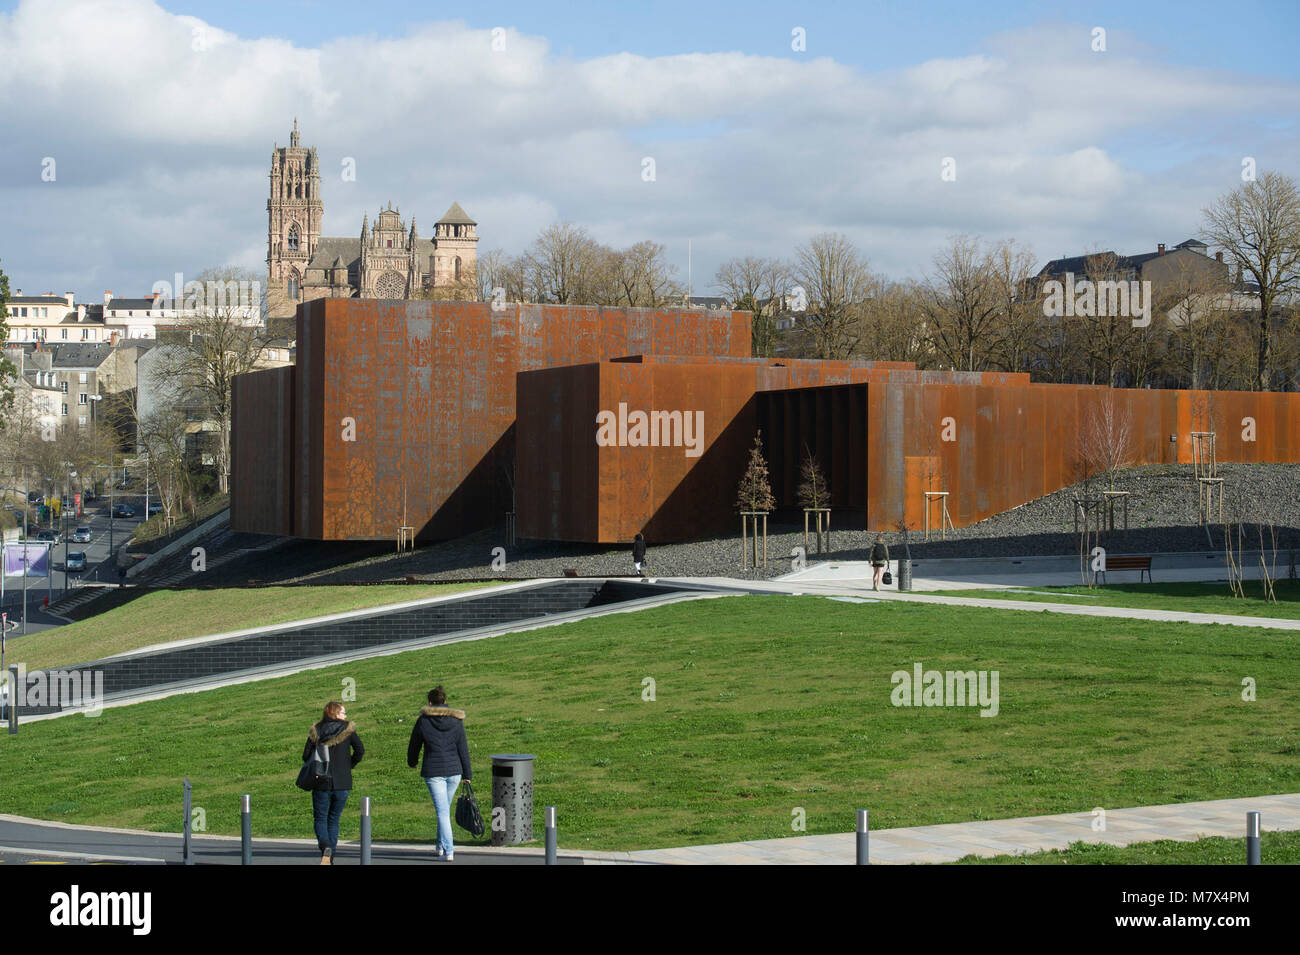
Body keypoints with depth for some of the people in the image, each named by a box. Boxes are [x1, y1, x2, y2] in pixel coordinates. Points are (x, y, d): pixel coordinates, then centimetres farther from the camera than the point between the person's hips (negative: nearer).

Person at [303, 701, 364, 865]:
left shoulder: (316, 731, 1)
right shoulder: (348, 729, -2)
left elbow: (306, 755, -3)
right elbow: (360, 750, -8)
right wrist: (349, 765, 7)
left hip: (321, 782, 0)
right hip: (342, 783, 0)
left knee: (320, 818, 7)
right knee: (334, 819, 13)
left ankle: (325, 846, -21)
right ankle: (330, 858, 10)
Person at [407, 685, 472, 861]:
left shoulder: (423, 721, -4)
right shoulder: (456, 720, 1)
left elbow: (414, 746, 6)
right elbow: (463, 749, 2)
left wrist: (412, 762, 27)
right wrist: (467, 774, 9)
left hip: (433, 771, -3)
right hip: (454, 770, 3)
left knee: (442, 811, -4)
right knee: (445, 808, 20)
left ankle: (448, 851, -12)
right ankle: (441, 846, 27)